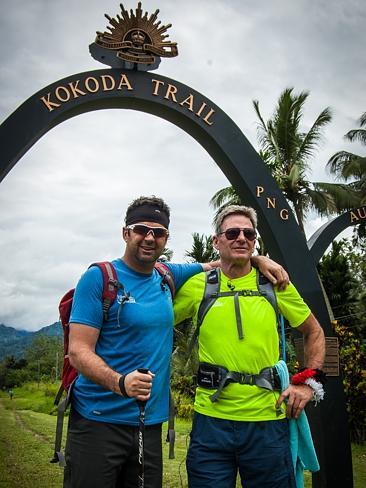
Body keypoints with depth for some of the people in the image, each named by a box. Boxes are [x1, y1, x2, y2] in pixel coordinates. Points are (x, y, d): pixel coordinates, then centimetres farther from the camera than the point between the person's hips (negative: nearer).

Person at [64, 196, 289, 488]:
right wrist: (120, 383, -32)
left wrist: (259, 260, 4)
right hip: (98, 421, -5)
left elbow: (216, 265, 23)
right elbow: (78, 351, -14)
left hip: (151, 423, 5)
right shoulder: (100, 278, -9)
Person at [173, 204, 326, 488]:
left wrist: (310, 382, 4)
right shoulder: (197, 286, -1)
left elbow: (314, 332, 13)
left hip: (268, 420, 1)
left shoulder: (276, 284, 2)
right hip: (211, 419, 0)